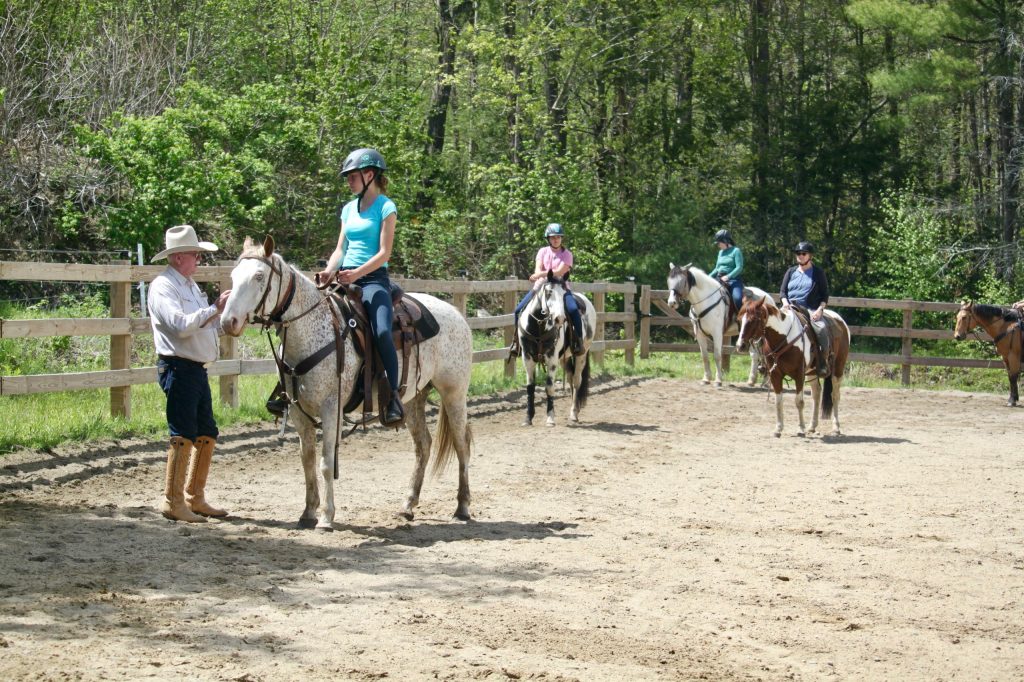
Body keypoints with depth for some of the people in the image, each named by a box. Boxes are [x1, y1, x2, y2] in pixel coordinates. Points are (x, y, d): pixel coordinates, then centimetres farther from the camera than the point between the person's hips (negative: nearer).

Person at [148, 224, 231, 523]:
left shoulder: (190, 285, 19)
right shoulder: (163, 287, -10)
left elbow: (206, 325, 24)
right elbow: (181, 325, -23)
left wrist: (225, 310, 10)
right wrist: (215, 308, -22)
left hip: (197, 369, 10)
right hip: (178, 367, -10)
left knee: (207, 435, 12)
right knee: (184, 436, -10)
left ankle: (195, 498, 20)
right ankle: (172, 501, -5)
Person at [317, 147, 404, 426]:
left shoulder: (385, 207, -2)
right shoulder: (349, 209, 18)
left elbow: (384, 252, -10)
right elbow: (340, 249, 16)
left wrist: (357, 273, -23)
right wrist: (330, 270, -5)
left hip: (373, 278, -7)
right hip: (346, 278, 7)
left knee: (382, 332, -29)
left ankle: (393, 396, -22)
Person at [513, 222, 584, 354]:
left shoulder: (567, 254, 0)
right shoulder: (543, 251, 10)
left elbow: (560, 271, -14)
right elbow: (538, 269, -1)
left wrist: (541, 274, -23)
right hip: (541, 286, 3)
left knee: (573, 309, -30)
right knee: (519, 310, -10)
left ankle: (579, 341, -19)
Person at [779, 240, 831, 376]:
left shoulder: (818, 273, 7)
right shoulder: (791, 271, 15)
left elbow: (825, 295, 6)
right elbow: (782, 291, 16)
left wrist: (820, 309, -11)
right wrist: (785, 302, -5)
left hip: (810, 310, -3)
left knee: (821, 328, -32)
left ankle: (824, 361, -18)